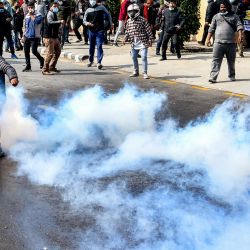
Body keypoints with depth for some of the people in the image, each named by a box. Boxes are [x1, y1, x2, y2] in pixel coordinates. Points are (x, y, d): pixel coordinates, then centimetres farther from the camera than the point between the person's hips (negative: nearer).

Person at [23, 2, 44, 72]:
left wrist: (31, 15, -17)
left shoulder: (38, 15, -5)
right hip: (27, 37, 6)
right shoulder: (27, 16, 13)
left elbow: (36, 21, -27)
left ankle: (41, 60, 19)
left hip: (35, 37, -6)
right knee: (26, 51, 4)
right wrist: (24, 35, 16)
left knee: (34, 51, -9)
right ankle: (28, 66, 13)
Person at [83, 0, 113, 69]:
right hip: (91, 31, 3)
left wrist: (111, 23, 15)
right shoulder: (88, 10, 6)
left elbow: (108, 14, 14)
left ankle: (99, 62, -16)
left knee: (99, 46, -13)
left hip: (100, 30, -3)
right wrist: (87, 23, -15)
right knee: (91, 46, 11)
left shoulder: (101, 8, 1)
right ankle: (91, 61, 26)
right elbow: (84, 20, 7)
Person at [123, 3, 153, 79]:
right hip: (134, 43, 6)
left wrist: (150, 39, -11)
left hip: (143, 42, -6)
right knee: (134, 57, 13)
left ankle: (145, 73, 0)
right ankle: (136, 72, 28)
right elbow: (127, 31, 17)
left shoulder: (143, 20, -10)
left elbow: (148, 31, -9)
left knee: (144, 57, -8)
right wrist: (125, 39, 6)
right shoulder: (129, 21, 6)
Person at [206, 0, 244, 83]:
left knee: (231, 61, 10)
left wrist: (240, 35, -18)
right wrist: (208, 39, 6)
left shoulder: (234, 16, 10)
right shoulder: (216, 16, 13)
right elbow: (211, 29, 13)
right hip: (218, 43, 0)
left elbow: (239, 26, -1)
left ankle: (231, 76, 24)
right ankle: (213, 77, -13)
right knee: (216, 61, -9)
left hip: (231, 43, 0)